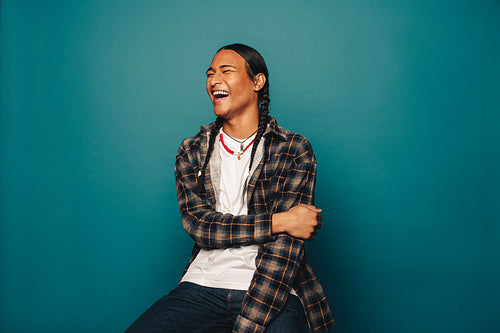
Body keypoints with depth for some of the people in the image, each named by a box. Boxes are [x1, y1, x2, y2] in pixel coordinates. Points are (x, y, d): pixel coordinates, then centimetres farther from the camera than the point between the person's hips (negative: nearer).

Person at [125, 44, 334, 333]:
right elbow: (199, 225, -2)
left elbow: (285, 243, -9)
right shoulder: (191, 152, 11)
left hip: (273, 291, -2)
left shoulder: (294, 150, 1)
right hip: (203, 286, 3)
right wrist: (278, 221, -13)